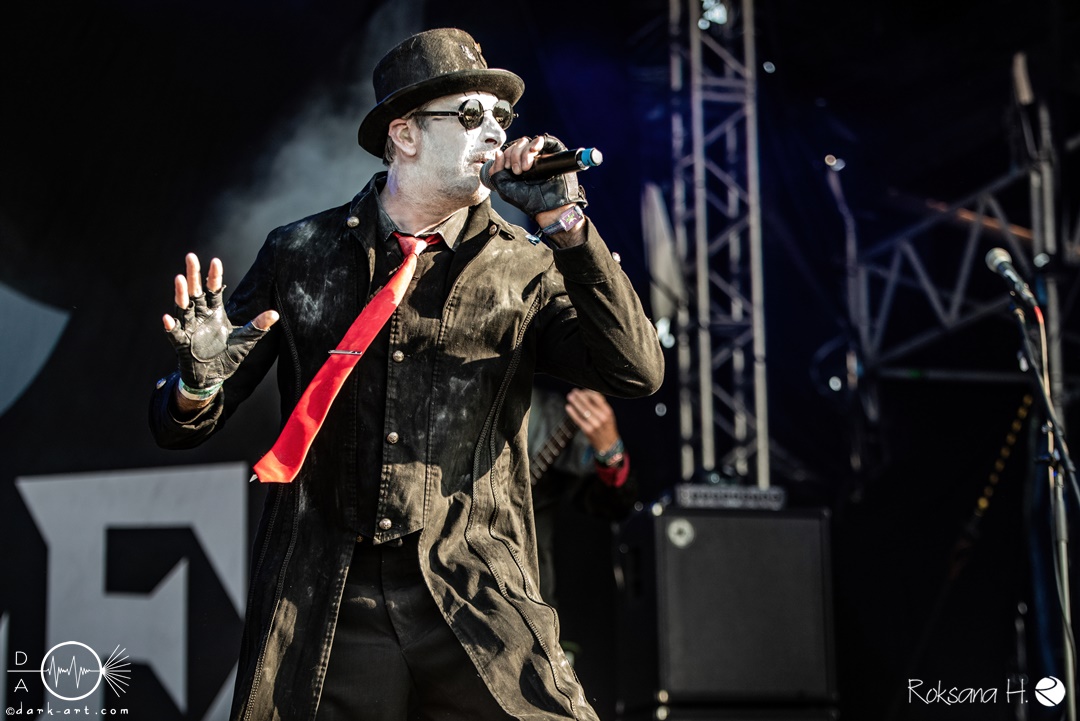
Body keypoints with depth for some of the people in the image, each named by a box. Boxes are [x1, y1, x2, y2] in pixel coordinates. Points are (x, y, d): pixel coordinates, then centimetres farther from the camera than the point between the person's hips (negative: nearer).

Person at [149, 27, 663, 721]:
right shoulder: (301, 253, 8)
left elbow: (638, 371, -8)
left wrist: (565, 222, -11)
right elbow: (178, 424, 10)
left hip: (479, 611, 0)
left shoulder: (526, 267, 7)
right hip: (323, 617, 0)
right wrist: (200, 382, -14)